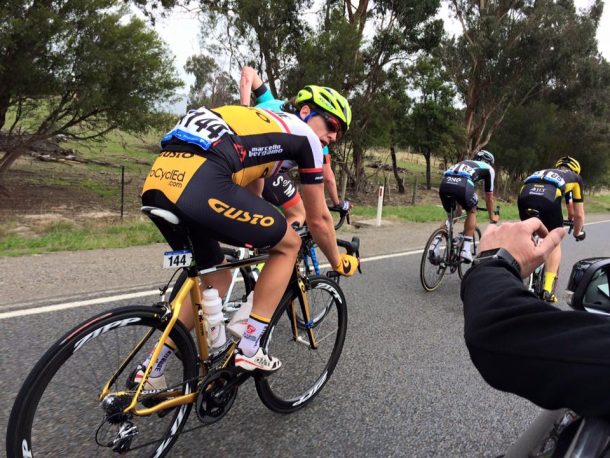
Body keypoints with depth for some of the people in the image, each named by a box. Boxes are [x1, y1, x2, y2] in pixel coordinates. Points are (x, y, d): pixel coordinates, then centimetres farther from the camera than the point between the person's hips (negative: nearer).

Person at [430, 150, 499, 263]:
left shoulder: (463, 163, 43)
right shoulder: (489, 168, 31)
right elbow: (489, 197, 35)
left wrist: (459, 208, 65)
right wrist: (492, 216, 49)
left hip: (444, 185, 4)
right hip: (462, 186, -4)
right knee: (472, 212, 25)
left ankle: (434, 245, 9)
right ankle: (466, 250, 16)